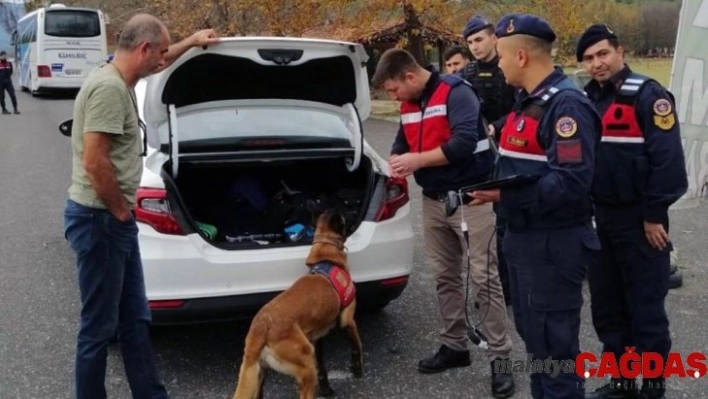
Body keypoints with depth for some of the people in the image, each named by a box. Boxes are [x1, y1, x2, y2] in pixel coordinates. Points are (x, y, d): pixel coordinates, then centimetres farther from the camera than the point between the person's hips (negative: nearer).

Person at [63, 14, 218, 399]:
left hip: (114, 219, 10)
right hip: (98, 220, -10)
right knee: (99, 327, 1)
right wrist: (121, 211, -14)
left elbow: (157, 62, 35)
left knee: (135, 320, 16)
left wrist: (191, 42, 41)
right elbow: (94, 162, -26)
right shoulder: (108, 87, -20)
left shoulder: (119, 79, 11)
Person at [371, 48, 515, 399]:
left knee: (484, 278, -5)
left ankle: (500, 358, 2)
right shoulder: (409, 105, 10)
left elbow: (464, 144, -25)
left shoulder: (456, 92, -15)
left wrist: (418, 160, -21)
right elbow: (402, 142, 20)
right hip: (434, 200, 8)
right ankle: (455, 346, 26)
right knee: (445, 276, 13)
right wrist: (397, 161, -1)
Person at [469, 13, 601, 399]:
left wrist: (506, 194, -26)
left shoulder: (566, 104, -18)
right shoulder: (526, 101, 14)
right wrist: (493, 187, 5)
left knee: (553, 340, 0)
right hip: (523, 236, 10)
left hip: (554, 243, -10)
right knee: (532, 332, 21)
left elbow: (571, 183, -28)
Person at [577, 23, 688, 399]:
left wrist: (654, 215, -15)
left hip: (638, 220, -7)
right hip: (597, 217, 7)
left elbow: (668, 159, -15)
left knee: (646, 308, 2)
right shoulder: (585, 100, 10)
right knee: (605, 304, 13)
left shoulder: (648, 95, -11)